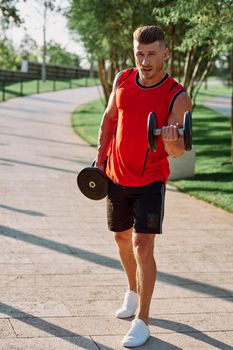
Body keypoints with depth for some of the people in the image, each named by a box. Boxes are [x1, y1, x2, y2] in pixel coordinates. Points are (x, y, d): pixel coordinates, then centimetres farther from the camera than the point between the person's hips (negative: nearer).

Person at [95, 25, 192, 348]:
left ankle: (142, 322, -3)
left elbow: (178, 152, -19)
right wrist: (100, 157, 7)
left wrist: (172, 141, -42)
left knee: (143, 245, -12)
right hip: (116, 176, 5)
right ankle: (133, 292, 44)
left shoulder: (177, 98, -17)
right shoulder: (123, 80, -4)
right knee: (122, 238, 19)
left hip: (150, 180, -5)